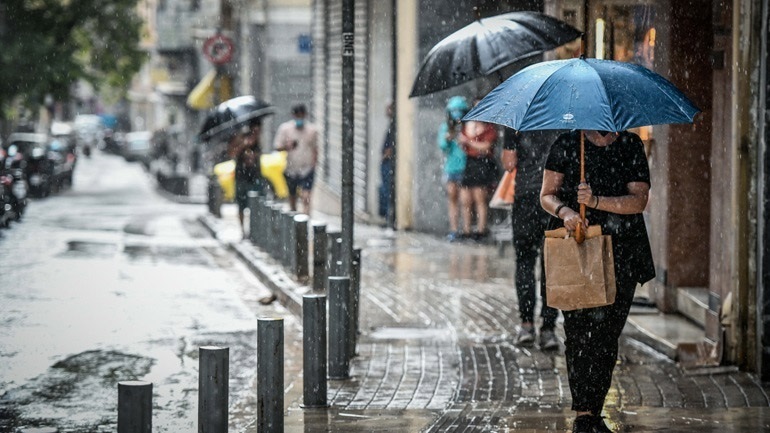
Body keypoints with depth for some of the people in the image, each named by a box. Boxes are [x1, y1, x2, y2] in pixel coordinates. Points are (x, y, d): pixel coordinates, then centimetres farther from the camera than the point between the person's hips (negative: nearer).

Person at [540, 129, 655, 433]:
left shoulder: (632, 146, 7)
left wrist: (597, 201, -18)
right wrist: (563, 211, -18)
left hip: (621, 255, 2)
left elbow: (639, 200, -3)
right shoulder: (566, 145, 6)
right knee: (579, 330, -10)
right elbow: (547, 196, 4)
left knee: (607, 334, 1)